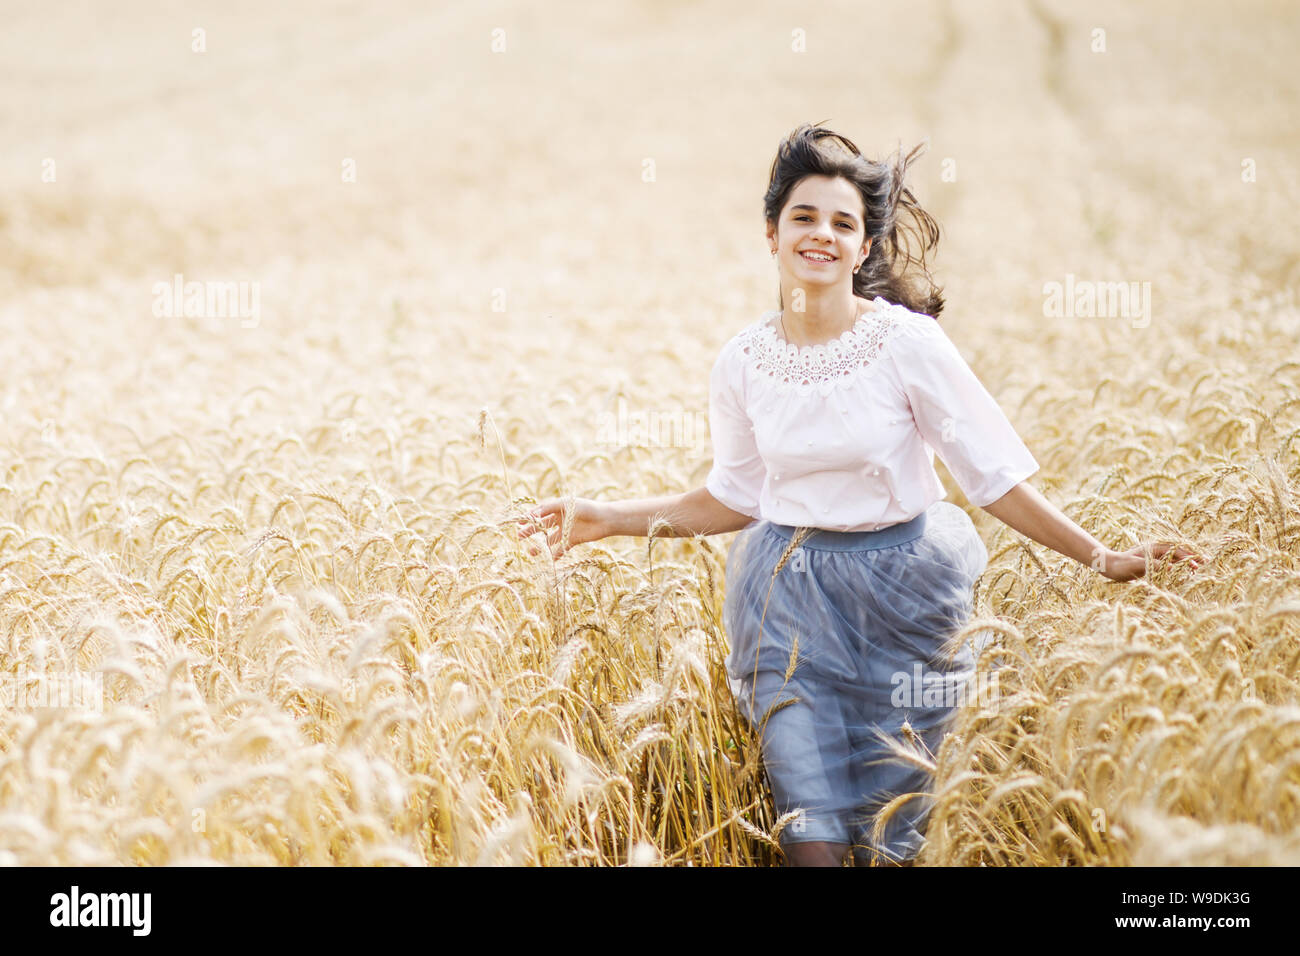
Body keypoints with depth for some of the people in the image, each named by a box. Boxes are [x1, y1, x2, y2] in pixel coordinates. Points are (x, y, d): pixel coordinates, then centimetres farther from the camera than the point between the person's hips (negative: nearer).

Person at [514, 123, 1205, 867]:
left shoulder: (906, 343, -12)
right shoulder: (743, 361, -2)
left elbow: (994, 473, -8)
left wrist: (1101, 558, -12)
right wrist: (606, 518, 5)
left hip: (903, 594, -2)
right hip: (791, 596, 2)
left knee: (891, 835, 7)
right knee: (811, 834, -3)